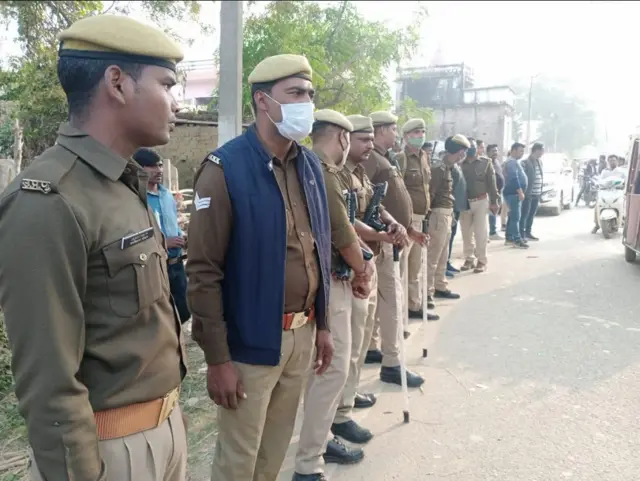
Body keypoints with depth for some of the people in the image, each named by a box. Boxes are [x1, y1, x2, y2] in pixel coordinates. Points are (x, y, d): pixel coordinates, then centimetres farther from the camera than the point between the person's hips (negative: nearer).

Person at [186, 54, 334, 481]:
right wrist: (217, 358, -14)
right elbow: (204, 272, -16)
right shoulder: (225, 168, -15)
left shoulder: (311, 165, 6)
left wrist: (322, 325, 13)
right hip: (251, 341, -6)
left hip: (302, 334, 6)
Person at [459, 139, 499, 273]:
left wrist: (494, 201, -4)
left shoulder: (486, 162, 0)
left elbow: (491, 183, 0)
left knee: (481, 233, -2)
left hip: (481, 202, -2)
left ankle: (481, 261, 7)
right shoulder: (460, 164, 3)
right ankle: (469, 259, 20)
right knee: (466, 233, 9)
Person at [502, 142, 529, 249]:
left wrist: (521, 192, 24)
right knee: (516, 216, -12)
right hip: (513, 193, -11)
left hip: (514, 193, 11)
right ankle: (517, 240, -13)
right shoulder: (511, 162, -14)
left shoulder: (514, 161, 20)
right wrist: (520, 192, -26)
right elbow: (514, 178, -24)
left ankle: (509, 238, 18)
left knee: (512, 216, 13)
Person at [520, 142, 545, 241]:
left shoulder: (539, 162, 13)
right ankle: (522, 235, 2)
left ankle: (528, 233, 24)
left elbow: (541, 175, 20)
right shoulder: (525, 163, -11)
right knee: (524, 215, -3)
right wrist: (523, 192, -17)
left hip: (537, 194, 8)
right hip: (528, 193, -8)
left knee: (532, 215, 14)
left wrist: (540, 191, 15)